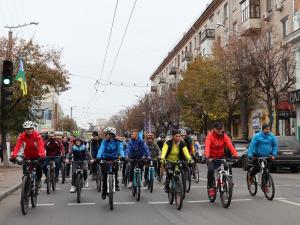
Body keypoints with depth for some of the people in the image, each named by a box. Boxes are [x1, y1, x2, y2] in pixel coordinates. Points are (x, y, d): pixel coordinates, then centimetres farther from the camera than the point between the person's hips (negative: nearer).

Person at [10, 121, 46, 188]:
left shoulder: (37, 135, -22)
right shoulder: (21, 136, -15)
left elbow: (41, 145, -33)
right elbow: (17, 146, -25)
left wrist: (42, 155, -50)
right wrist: (13, 156, -41)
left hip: (37, 156, -2)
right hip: (27, 157, 2)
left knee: (38, 167, -20)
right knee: (25, 170, -9)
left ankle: (38, 180, 6)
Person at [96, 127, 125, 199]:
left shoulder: (117, 142, -10)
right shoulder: (104, 142, -10)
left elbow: (120, 149, -24)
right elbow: (101, 149, -24)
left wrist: (122, 156, -45)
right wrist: (98, 157, -42)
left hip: (114, 159, 0)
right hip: (105, 159, 0)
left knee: (115, 169, -25)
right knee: (105, 176, -5)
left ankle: (116, 184, -1)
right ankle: (104, 192, 8)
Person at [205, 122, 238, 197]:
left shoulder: (225, 136, -7)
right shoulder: (210, 136, -15)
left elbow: (230, 145, -21)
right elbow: (207, 146, -29)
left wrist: (235, 155, -38)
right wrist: (207, 156, -47)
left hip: (221, 157, 3)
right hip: (211, 157, -3)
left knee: (227, 168, -19)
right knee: (211, 170, -23)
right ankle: (210, 187, -6)